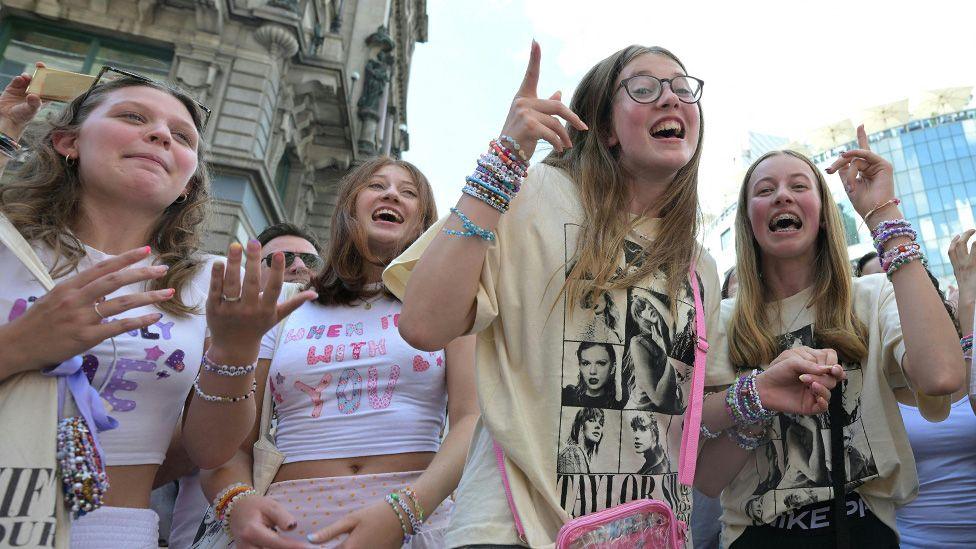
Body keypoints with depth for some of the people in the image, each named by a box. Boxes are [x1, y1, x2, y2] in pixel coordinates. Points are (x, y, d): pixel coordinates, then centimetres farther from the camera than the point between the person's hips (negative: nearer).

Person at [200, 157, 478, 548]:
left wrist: (404, 510, -22)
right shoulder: (284, 314, 9)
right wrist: (238, 504, -16)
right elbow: (231, 442, 5)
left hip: (415, 517, -1)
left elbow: (472, 419, -7)